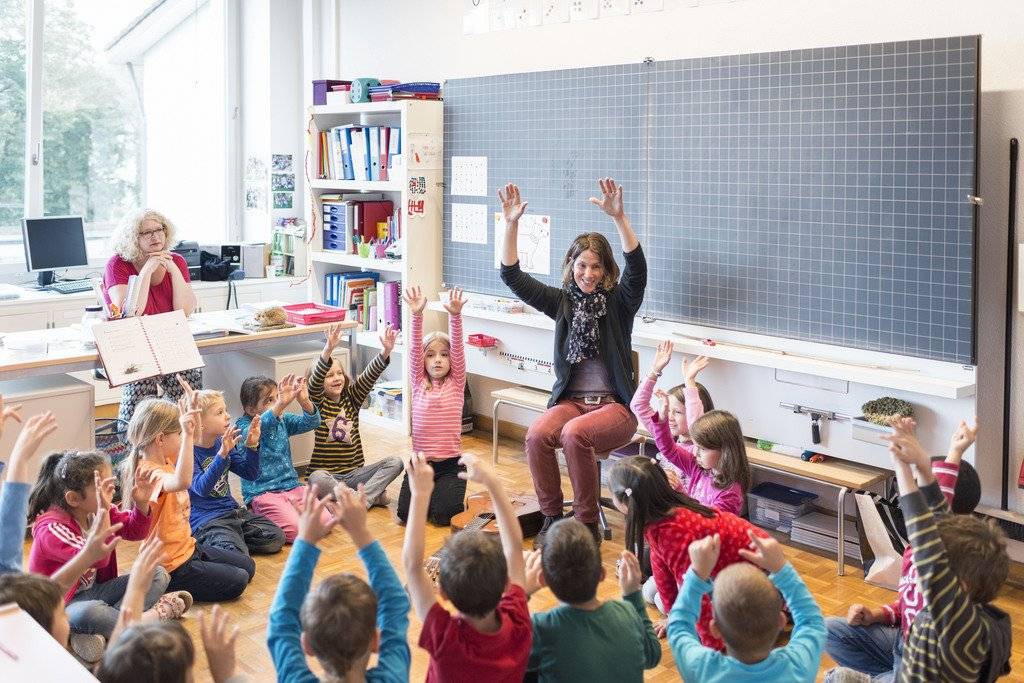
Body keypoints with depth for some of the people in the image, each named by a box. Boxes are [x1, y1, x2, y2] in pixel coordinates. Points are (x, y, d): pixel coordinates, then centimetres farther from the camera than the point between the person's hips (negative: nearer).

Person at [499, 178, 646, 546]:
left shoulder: (618, 302, 0)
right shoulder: (562, 301, 9)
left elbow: (637, 270, -20)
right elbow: (513, 277, 2)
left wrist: (619, 218, -34)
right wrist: (511, 224, -11)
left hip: (614, 405, -3)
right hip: (571, 400, 3)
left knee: (574, 434, -34)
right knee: (537, 434, -29)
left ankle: (588, 523, -17)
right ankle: (551, 517, -11)